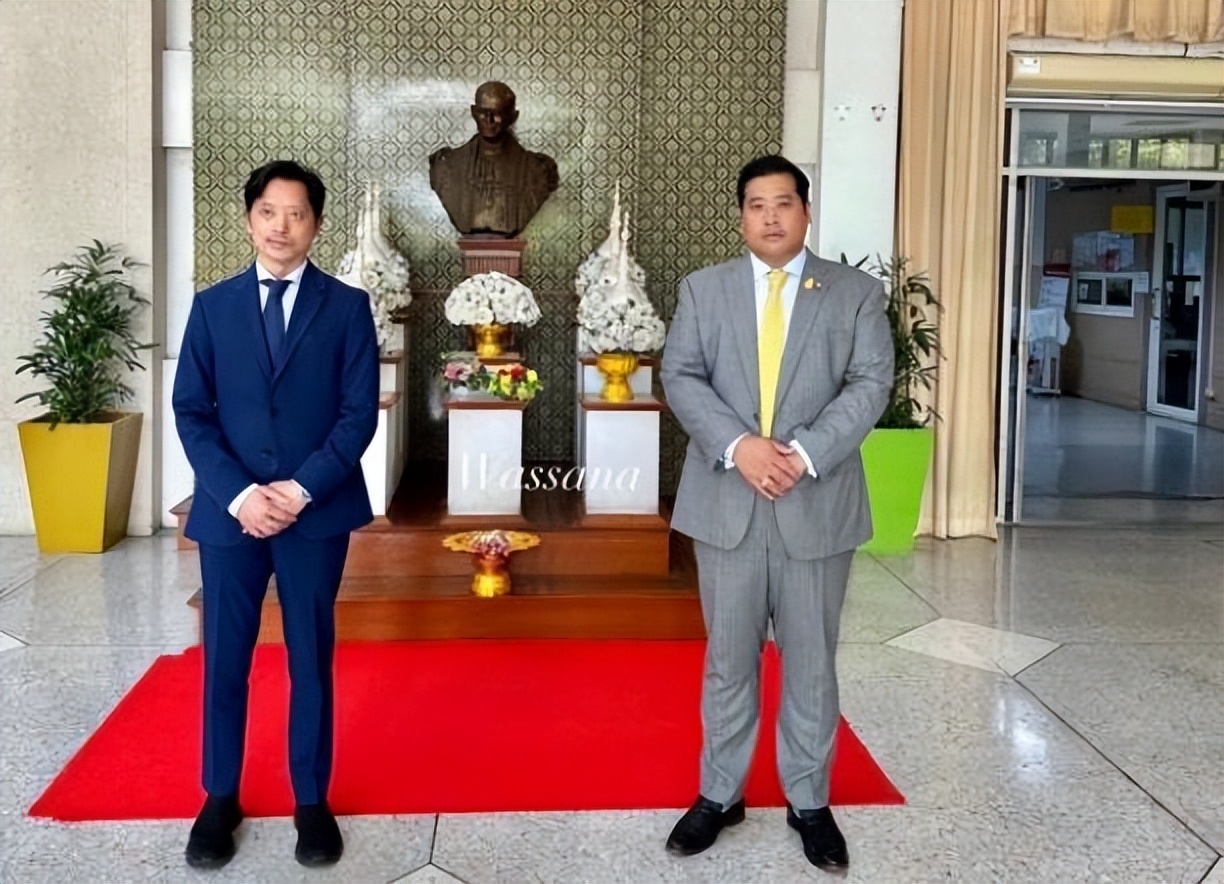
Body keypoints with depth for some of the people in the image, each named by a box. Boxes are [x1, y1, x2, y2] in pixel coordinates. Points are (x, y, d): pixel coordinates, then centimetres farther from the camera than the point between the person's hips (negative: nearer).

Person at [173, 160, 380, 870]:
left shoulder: (347, 306, 2)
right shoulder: (212, 306, 7)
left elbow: (360, 412, -4)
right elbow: (192, 412, 1)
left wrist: (302, 488, -15)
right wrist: (237, 493, -12)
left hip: (318, 512, -1)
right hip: (228, 511, 2)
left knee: (311, 659, 8)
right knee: (224, 659, 8)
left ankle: (312, 800, 21)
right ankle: (221, 798, 24)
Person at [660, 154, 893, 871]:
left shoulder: (857, 293, 3)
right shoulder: (703, 289, 6)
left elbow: (870, 385, -6)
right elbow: (681, 377, -3)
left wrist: (804, 455, -19)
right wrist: (739, 447, -18)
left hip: (817, 506, -1)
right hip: (726, 504, 1)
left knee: (811, 662, 10)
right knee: (728, 658, 11)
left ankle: (810, 803, 25)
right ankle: (720, 794, 26)